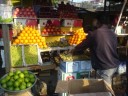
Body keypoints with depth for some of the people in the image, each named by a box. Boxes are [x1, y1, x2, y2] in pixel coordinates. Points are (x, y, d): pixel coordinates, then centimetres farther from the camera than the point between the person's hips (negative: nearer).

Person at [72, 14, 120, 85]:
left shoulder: (94, 34, -13)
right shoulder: (113, 34, 6)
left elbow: (83, 45, -1)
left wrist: (74, 51, 19)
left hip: (105, 67, -7)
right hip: (115, 65, 7)